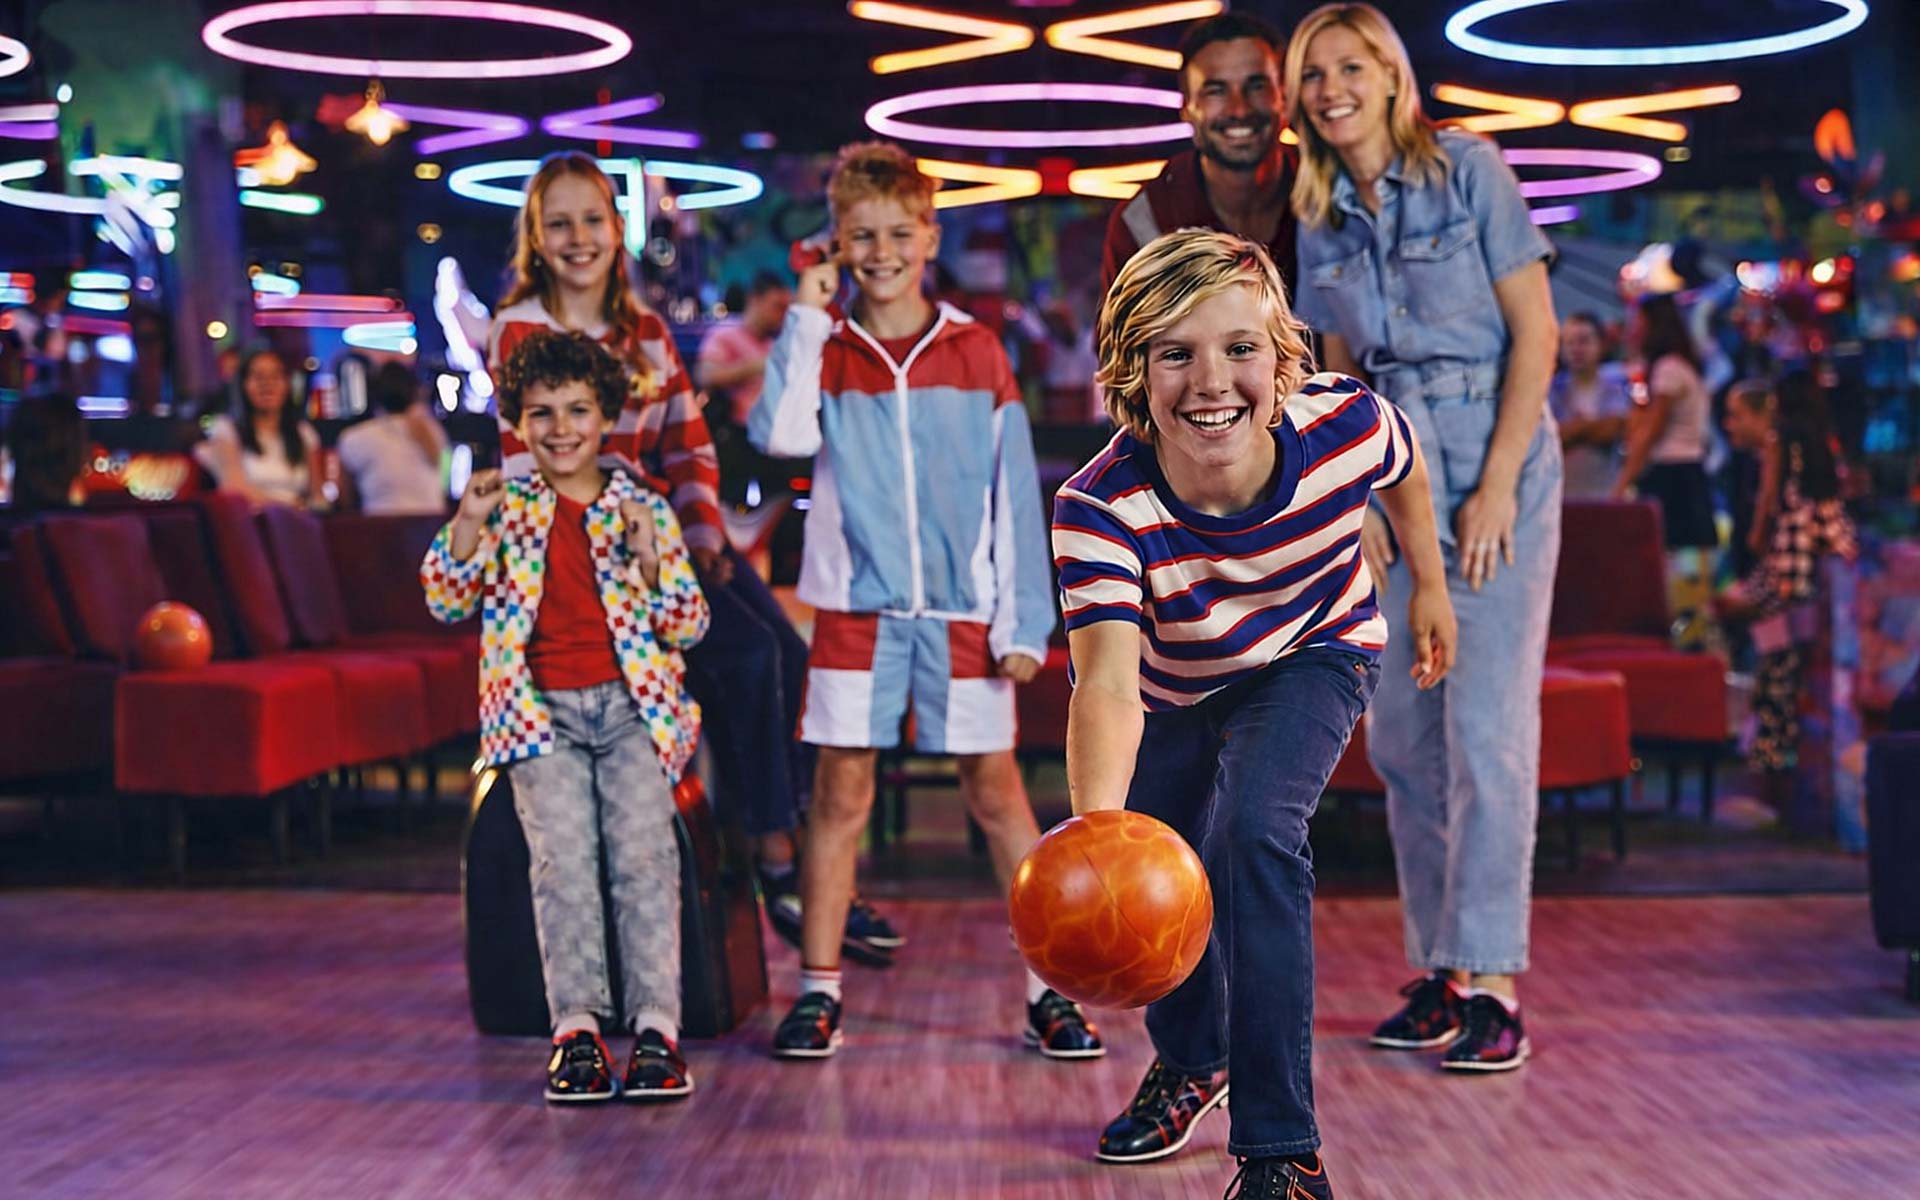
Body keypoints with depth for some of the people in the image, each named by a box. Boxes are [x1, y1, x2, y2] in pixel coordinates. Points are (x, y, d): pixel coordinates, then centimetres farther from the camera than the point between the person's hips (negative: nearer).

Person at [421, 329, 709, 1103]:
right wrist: (468, 524, -11)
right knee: (563, 856, -20)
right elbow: (447, 604, 5)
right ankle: (576, 1026, -21)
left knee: (643, 851, -20)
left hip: (630, 703, 0)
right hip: (539, 711, 0)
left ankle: (656, 1026, -24)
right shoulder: (507, 509, 12)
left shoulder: (644, 509, 10)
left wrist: (652, 562, -11)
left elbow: (689, 628, 7)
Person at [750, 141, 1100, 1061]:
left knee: (996, 790, 3)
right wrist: (806, 317, -9)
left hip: (962, 609, 0)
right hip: (855, 605, 0)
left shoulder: (975, 351, 5)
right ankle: (817, 993, 10)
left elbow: (1015, 495, 4)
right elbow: (780, 435, -16)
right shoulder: (825, 352, 5)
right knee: (841, 793, 2)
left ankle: (1049, 993, 9)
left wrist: (1025, 622, -1)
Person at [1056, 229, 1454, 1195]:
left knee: (1255, 832, -25)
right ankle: (1189, 1061, 49)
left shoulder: (1348, 424, -33)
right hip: (1174, 688, 2)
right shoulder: (1099, 509, -39)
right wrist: (1096, 826, -71)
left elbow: (1406, 474, -5)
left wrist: (1430, 588, 9)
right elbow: (1108, 681, -53)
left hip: (1315, 656, -1)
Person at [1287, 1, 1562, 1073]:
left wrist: (1497, 485, -13)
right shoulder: (1321, 218, 10)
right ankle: (1440, 970, 13)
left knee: (1487, 722, -9)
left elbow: (1537, 332, -7)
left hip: (1494, 462, -5)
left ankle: (1491, 982, -6)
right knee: (1401, 731, 4)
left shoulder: (1469, 169, -5)